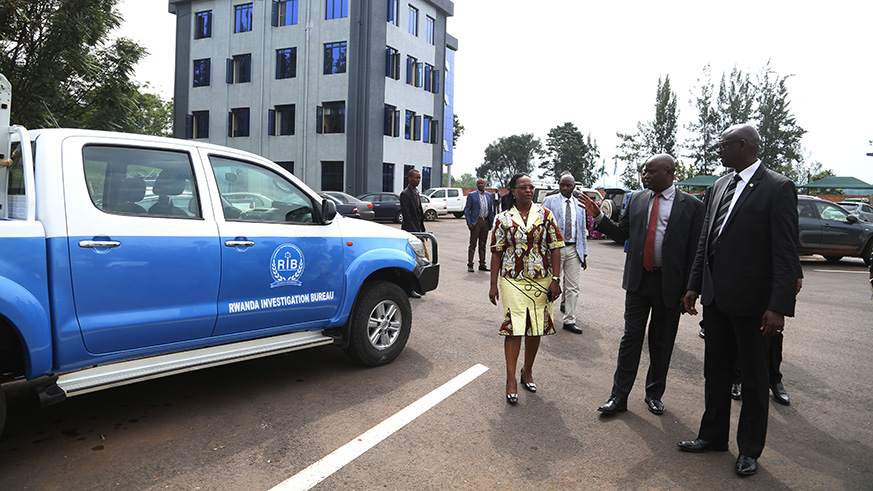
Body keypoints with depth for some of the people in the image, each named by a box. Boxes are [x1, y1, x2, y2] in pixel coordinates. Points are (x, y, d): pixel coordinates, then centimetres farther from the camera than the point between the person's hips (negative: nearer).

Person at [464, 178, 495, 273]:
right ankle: (470, 265, 2)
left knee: (483, 244, 10)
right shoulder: (471, 195, 0)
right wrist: (469, 222, -11)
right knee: (473, 244, -2)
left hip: (486, 222, 4)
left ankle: (482, 265, 16)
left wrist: (491, 222, 7)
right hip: (476, 222, -4)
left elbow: (491, 210, 16)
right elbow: (466, 210, -2)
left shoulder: (489, 195, 12)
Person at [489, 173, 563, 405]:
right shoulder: (503, 219, 1)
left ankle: (527, 371, 30)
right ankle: (511, 379, 6)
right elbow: (496, 253, 2)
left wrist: (555, 279, -6)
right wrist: (493, 285, -1)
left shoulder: (545, 214, 2)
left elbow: (555, 247, 1)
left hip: (541, 281, 2)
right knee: (514, 328, -4)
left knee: (536, 328, 10)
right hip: (513, 281, -1)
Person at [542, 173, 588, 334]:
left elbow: (582, 231, 15)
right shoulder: (549, 201, 0)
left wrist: (584, 254, 11)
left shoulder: (579, 205, 12)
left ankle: (569, 321, 15)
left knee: (573, 286, 4)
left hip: (574, 250, 4)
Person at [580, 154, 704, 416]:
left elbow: (695, 251, -4)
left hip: (669, 284, -2)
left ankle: (654, 394, 30)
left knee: (661, 342, 11)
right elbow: (621, 233, 12)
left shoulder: (691, 205, -4)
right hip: (638, 280, 2)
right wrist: (598, 216, -2)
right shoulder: (636, 199, 6)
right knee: (631, 338, 5)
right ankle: (619, 396, 13)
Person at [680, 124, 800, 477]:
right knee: (715, 369, 17)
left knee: (754, 378, 11)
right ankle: (713, 435, 34)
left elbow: (786, 253, -15)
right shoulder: (720, 185, 10)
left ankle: (749, 449, 27)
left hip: (751, 301, -6)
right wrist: (694, 286, 11)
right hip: (716, 297, 7)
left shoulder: (777, 188, -11)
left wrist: (779, 306, -20)